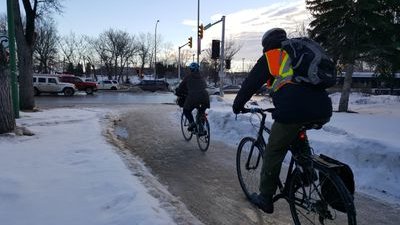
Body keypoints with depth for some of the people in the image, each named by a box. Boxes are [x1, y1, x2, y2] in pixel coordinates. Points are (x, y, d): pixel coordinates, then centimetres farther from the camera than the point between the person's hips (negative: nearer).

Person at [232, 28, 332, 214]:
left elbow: (250, 83, 13)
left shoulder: (270, 57, 12)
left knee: (273, 154, 11)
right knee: (297, 135, 37)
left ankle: (265, 199, 22)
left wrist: (237, 105, 28)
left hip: (293, 111, -6)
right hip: (323, 111, 7)